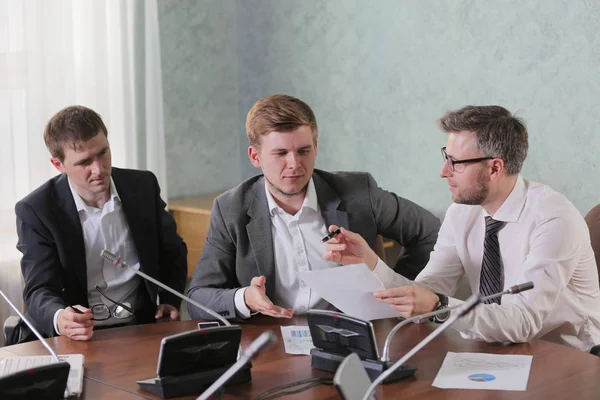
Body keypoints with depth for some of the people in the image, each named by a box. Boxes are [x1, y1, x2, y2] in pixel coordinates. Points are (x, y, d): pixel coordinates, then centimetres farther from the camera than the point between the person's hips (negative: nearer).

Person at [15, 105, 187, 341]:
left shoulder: (143, 186, 3)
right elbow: (40, 290, -11)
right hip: (78, 337, -1)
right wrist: (60, 319, -34)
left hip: (142, 328, 2)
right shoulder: (36, 211, -7)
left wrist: (171, 302, 2)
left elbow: (172, 252, 18)